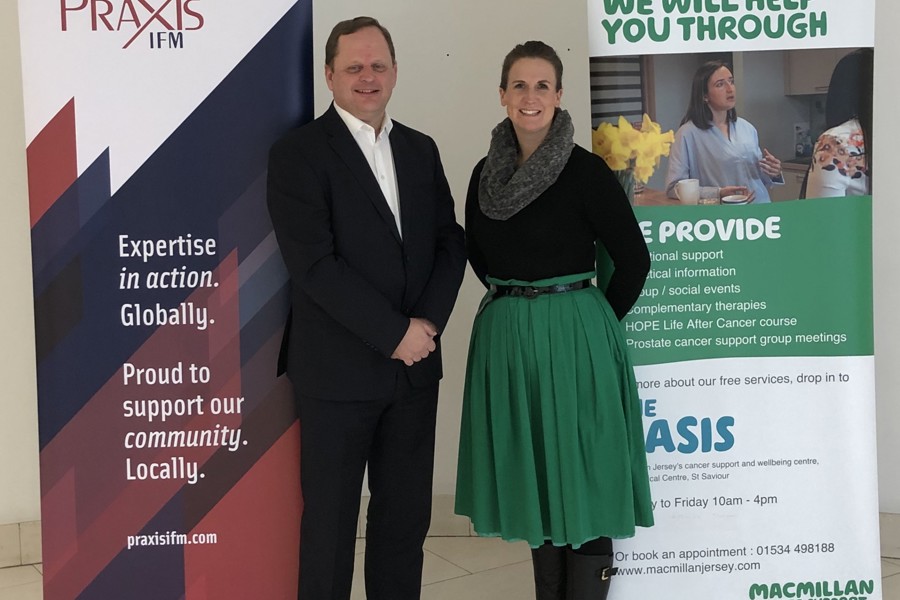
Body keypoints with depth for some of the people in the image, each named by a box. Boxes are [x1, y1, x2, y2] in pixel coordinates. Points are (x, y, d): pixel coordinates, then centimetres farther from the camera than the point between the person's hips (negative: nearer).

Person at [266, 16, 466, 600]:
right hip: (338, 370, -5)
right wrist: (395, 333, -15)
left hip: (414, 365, 5)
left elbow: (451, 241, 8)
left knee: (407, 515, 13)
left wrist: (428, 321, -9)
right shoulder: (298, 152, -7)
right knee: (330, 519, 8)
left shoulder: (421, 149, 11)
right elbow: (314, 264, -15)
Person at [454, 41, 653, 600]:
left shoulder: (586, 171, -10)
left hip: (573, 338, -5)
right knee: (532, 474, 15)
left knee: (582, 476, 3)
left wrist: (595, 321, -2)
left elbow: (634, 259, -7)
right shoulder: (487, 173, 5)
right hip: (505, 337, 5)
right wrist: (516, 301, 11)